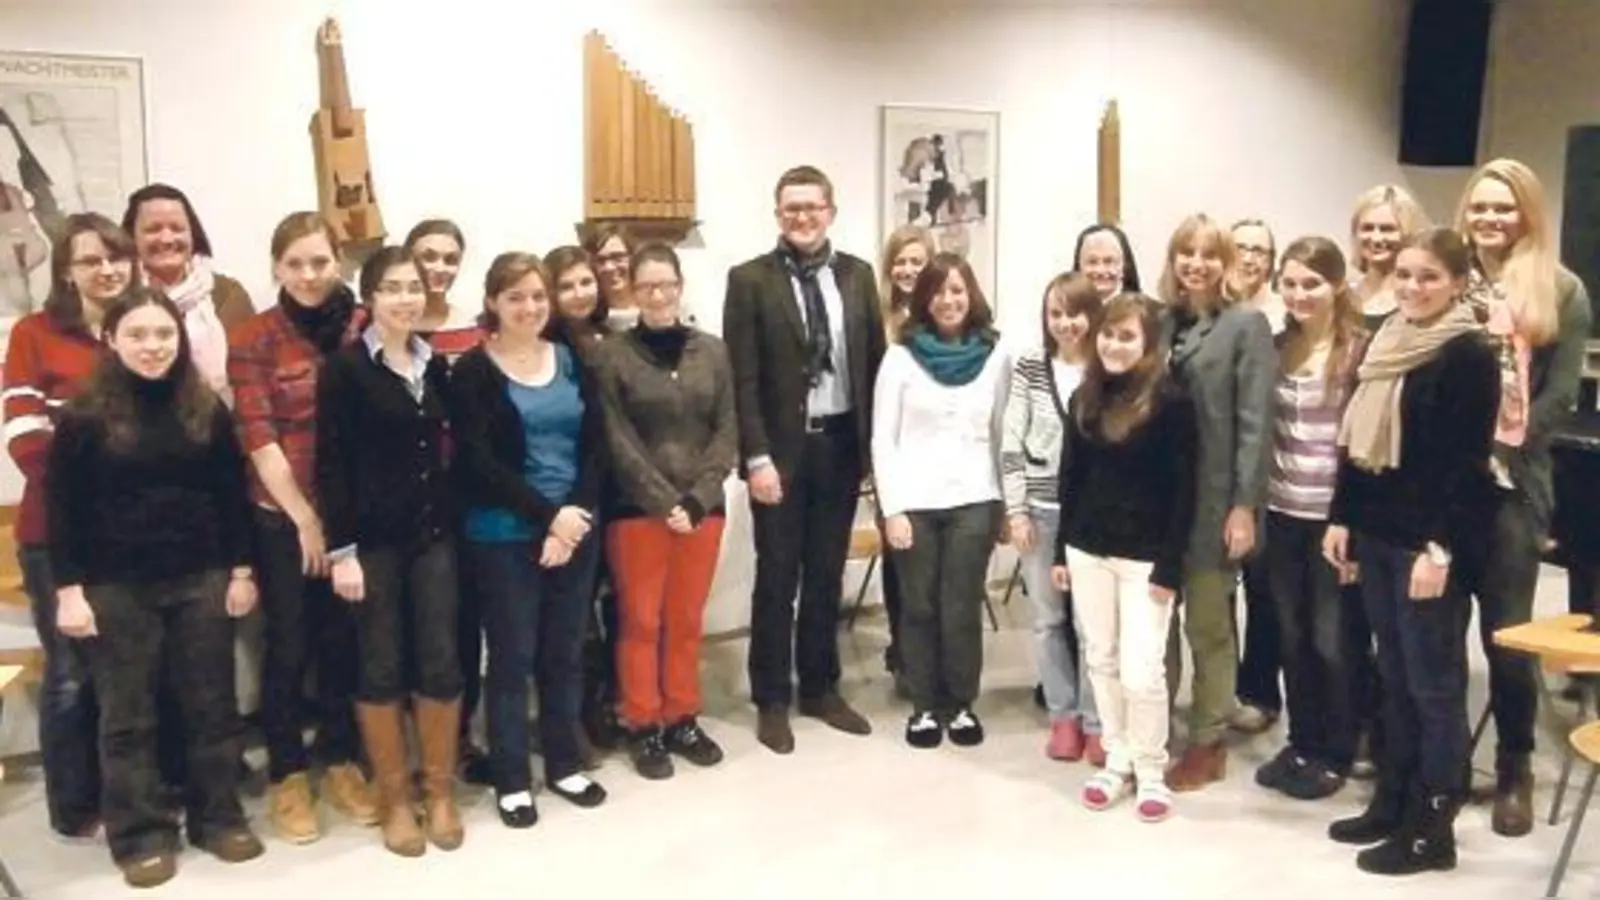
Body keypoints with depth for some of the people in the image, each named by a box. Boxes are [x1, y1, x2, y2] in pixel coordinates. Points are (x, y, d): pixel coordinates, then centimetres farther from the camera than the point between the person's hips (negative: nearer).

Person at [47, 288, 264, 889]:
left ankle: (218, 817, 23)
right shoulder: (85, 416, -5)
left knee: (211, 704, 9)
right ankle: (140, 834, 17)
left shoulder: (207, 410, 3)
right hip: (116, 588, -2)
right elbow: (62, 508, -4)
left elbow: (232, 495, 7)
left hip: (200, 580, 3)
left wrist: (240, 569, 4)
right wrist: (69, 588, -8)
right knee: (128, 715, 6)